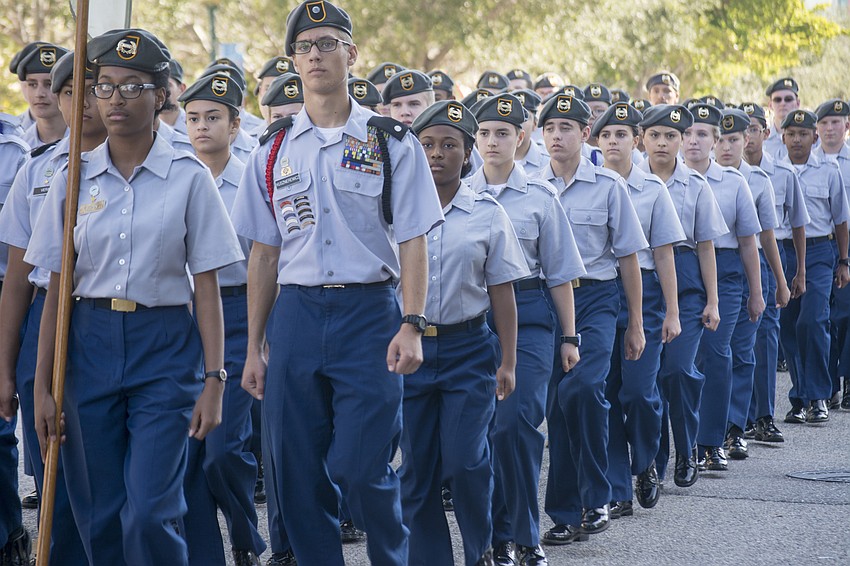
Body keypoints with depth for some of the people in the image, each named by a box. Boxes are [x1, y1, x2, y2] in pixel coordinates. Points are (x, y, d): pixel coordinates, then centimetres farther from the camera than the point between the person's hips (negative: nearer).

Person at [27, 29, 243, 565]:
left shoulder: (189, 177, -1)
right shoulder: (74, 178, 5)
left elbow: (206, 286, -1)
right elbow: (57, 288, 6)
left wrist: (213, 381, -7)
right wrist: (42, 385, 3)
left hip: (165, 345, -3)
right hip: (89, 344, 3)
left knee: (151, 512, -11)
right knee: (98, 516, 5)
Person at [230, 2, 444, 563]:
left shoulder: (392, 142, 2)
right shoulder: (275, 149, 11)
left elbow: (413, 241, -1)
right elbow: (264, 253, 12)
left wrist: (412, 326, -12)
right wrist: (254, 348, 9)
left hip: (370, 313, -3)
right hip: (296, 315, 3)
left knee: (363, 468, -7)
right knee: (296, 472, 3)